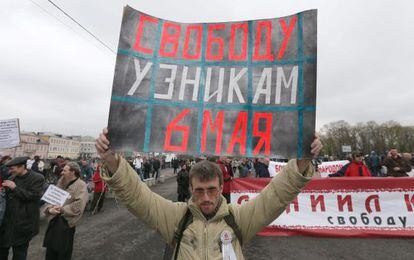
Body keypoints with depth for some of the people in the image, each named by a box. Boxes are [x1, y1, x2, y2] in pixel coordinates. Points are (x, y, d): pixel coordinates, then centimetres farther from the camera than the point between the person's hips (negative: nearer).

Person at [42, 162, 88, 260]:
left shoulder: (81, 185, -15)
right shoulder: (61, 182, 7)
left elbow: (78, 206, -24)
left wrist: (61, 209, -18)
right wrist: (49, 209, -17)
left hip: (67, 222, -6)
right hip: (54, 220, 6)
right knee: (50, 252, 20)